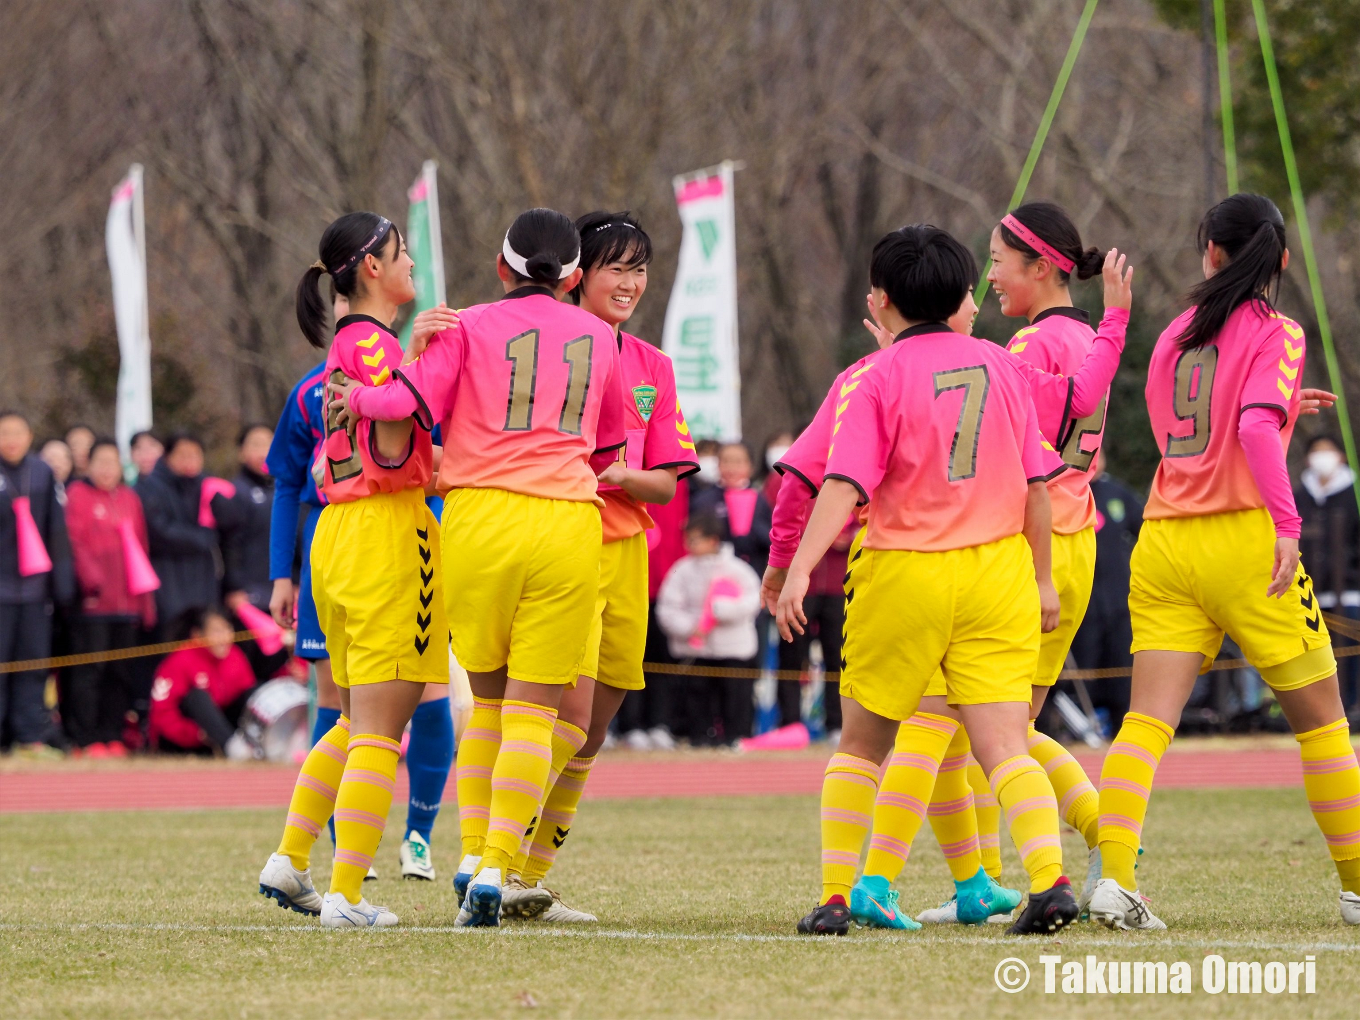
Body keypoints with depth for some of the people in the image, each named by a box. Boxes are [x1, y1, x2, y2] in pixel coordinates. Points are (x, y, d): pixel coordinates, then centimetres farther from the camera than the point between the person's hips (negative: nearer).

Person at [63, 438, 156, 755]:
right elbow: (75, 542, -7)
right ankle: (87, 740, -6)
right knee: (91, 669, -7)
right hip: (93, 600, -5)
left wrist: (145, 598, 12)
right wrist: (92, 582, -17)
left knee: (120, 672, 5)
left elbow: (141, 548, 17)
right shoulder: (77, 495, 1)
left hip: (127, 600, 5)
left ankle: (112, 737, 10)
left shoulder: (130, 498, 16)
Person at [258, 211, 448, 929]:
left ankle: (289, 861, 21)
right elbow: (392, 452, -20)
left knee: (359, 721, 20)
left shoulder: (347, 344, 16)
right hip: (389, 530, -10)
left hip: (338, 535, 10)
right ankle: (346, 897, -7)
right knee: (381, 729, -6)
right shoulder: (374, 343, -13)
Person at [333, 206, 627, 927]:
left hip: (479, 516, 0)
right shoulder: (599, 339, 16)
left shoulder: (470, 327, 6)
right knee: (532, 709, -2)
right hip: (569, 520, 0)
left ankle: (472, 858, 9)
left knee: (489, 698, 15)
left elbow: (414, 399, -8)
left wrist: (357, 399, 9)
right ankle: (495, 872, -12)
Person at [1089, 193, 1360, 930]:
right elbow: (1257, 429, -17)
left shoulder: (1174, 336, 14)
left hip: (1163, 537, 4)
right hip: (1241, 536, -4)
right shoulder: (1275, 334, -2)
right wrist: (1287, 523, -24)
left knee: (1148, 717, -5)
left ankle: (1114, 875, -21)